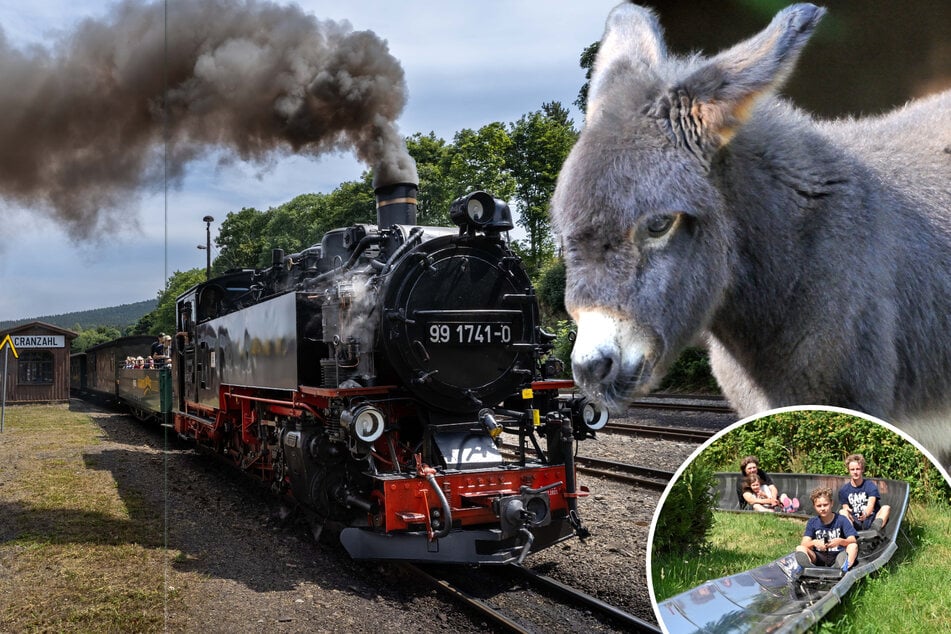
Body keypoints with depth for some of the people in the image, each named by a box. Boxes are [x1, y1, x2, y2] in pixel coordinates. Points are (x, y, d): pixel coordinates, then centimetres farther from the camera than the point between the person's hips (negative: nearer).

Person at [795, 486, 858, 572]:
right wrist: (814, 542, -29)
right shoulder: (812, 522, 6)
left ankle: (845, 567, -54)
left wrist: (840, 541, -32)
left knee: (854, 546, -25)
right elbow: (804, 543, -5)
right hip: (819, 557, 1)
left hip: (838, 555, -1)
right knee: (800, 548, -22)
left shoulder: (841, 519, 1)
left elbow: (853, 540, -10)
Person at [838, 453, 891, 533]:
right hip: (856, 523, 1)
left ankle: (875, 529, -53)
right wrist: (846, 511, -23)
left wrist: (865, 514, -40)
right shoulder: (844, 490, 7)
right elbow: (845, 508, 4)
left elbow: (871, 505, -16)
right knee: (842, 512, -25)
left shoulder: (870, 485, -1)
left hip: (870, 521, -1)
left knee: (886, 507, -27)